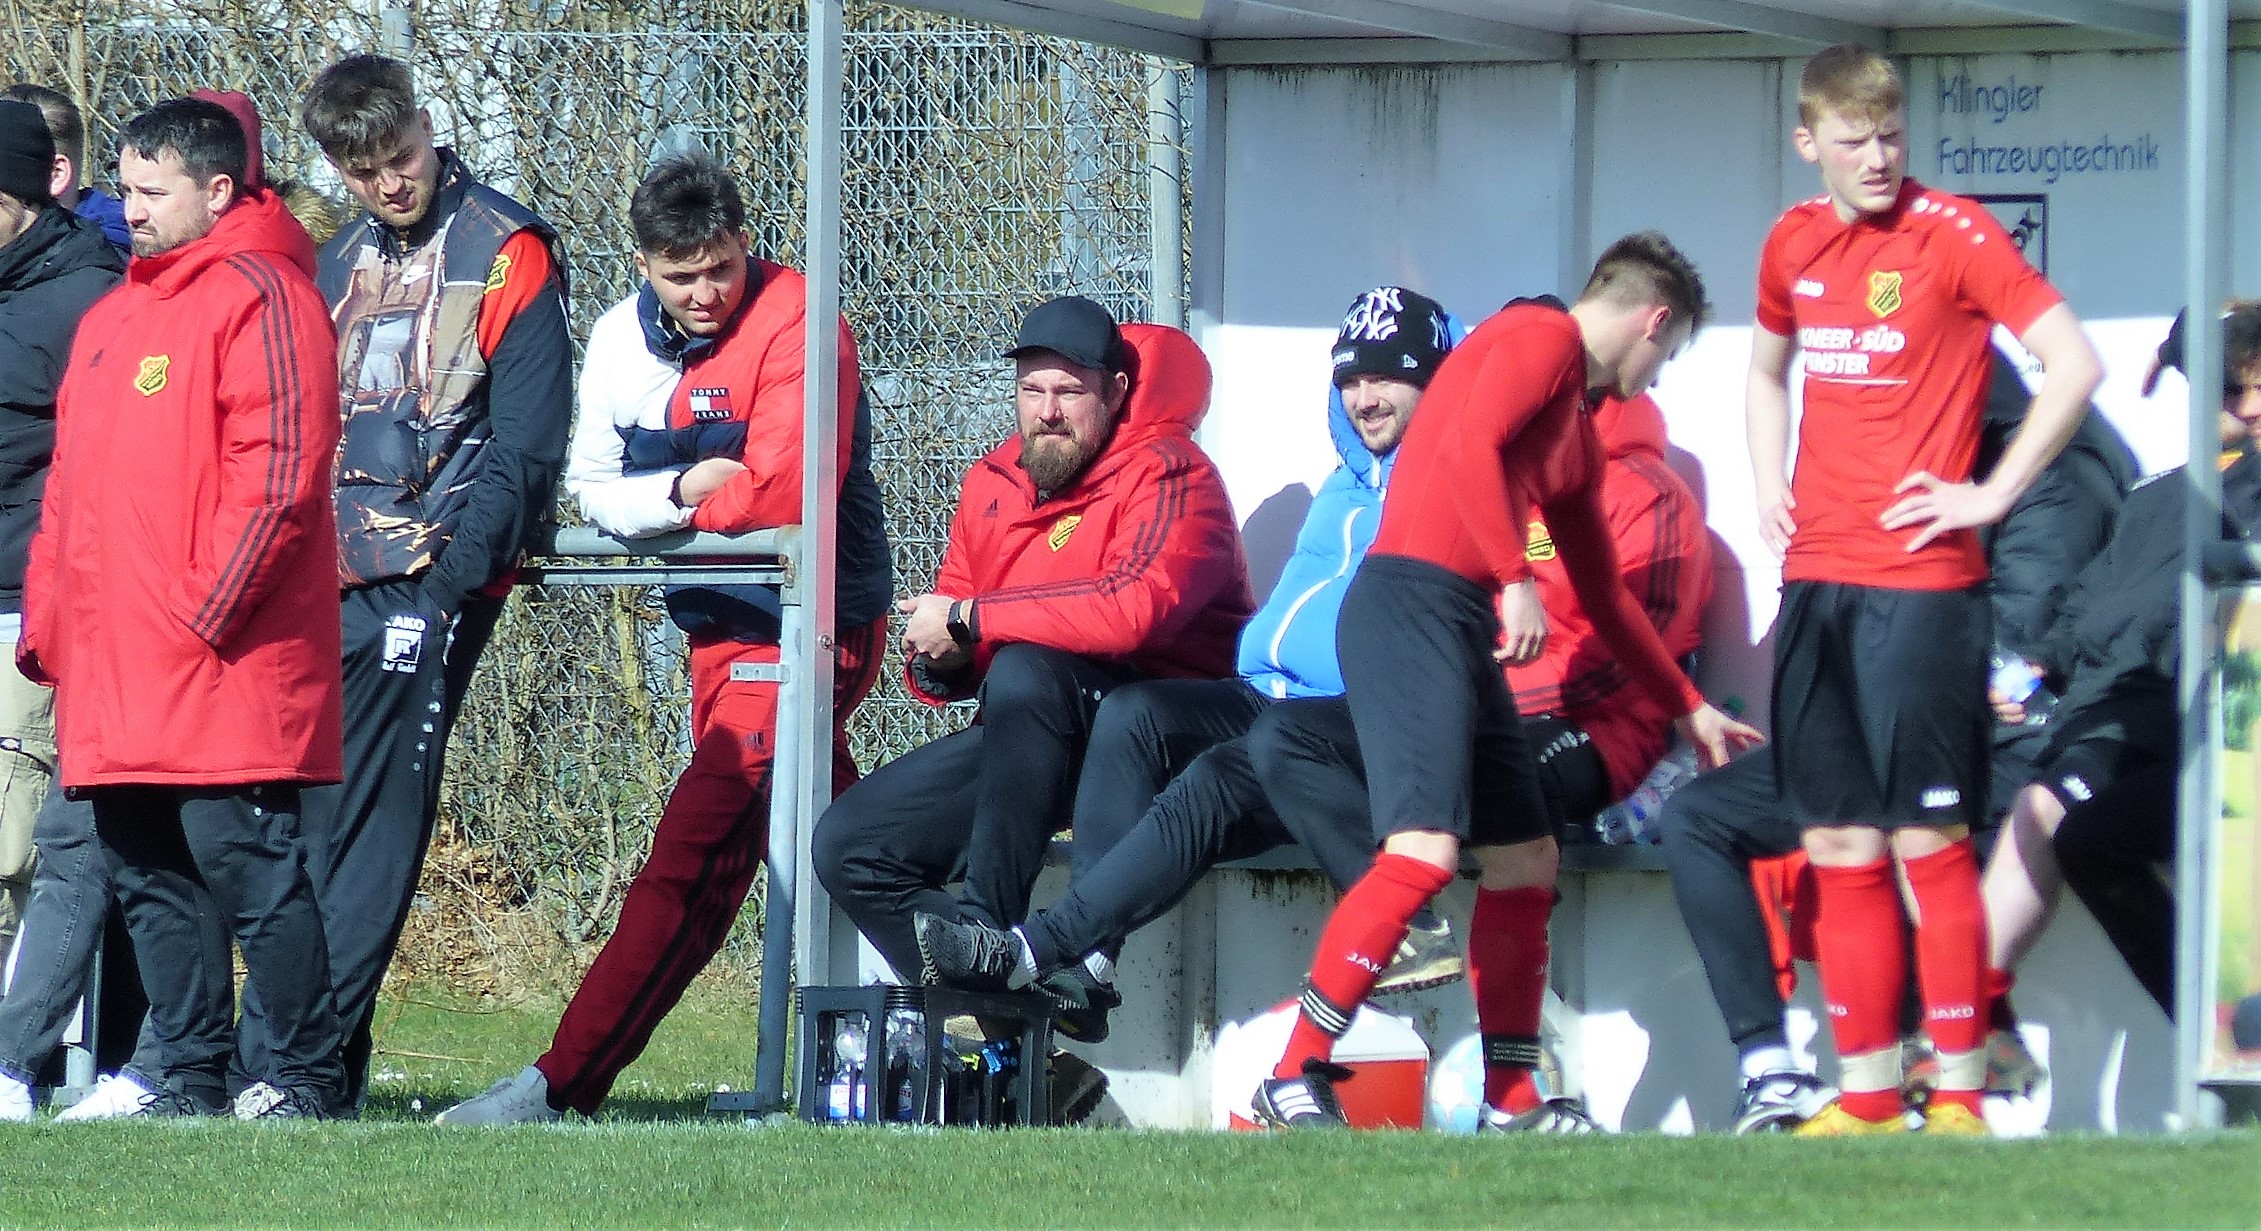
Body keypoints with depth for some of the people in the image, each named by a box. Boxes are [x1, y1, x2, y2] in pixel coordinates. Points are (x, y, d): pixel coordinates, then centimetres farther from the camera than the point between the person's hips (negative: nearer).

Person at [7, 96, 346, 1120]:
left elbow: (276, 476, -15)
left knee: (247, 865, -8)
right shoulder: (108, 321, 22)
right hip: (112, 673, 9)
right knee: (150, 880, 8)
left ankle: (305, 1072, -2)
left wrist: (206, 608, -18)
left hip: (221, 670, -9)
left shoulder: (258, 297, -6)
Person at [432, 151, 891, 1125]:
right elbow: (591, 487, 5)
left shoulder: (792, 323, -17)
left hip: (810, 623, -8)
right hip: (721, 623, 8)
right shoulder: (622, 340, 5)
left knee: (697, 852, -11)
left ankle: (562, 1083, -13)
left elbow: (781, 496, -25)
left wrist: (676, 505, -9)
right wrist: (685, 489, -14)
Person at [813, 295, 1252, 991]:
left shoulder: (1167, 474, -11)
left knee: (1026, 671, -36)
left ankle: (989, 925, -35)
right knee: (847, 845, -6)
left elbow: (1136, 606, -30)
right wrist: (936, 661, -8)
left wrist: (969, 620, -21)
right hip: (1023, 739, 8)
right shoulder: (992, 484, 12)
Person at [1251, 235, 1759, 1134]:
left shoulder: (1579, 426, 27)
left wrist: (1688, 710, 38)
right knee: (1425, 851, -20)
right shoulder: (1541, 339, -1)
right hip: (1413, 601, -10)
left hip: (1463, 633, 10)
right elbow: (1466, 446, -17)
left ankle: (1510, 1101, 18)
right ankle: (1294, 1079, -20)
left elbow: (1604, 597, 34)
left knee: (1526, 860, 12)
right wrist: (1515, 579, -19)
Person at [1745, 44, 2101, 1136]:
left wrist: (1992, 495, -11)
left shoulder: (1952, 234, -7)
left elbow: (2074, 366, -12)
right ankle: (1865, 1095, 12)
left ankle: (1959, 1095, -3)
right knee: (1838, 849, 7)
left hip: (1919, 583, -6)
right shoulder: (1794, 244, 12)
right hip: (1816, 583, 6)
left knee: (1927, 839, -7)